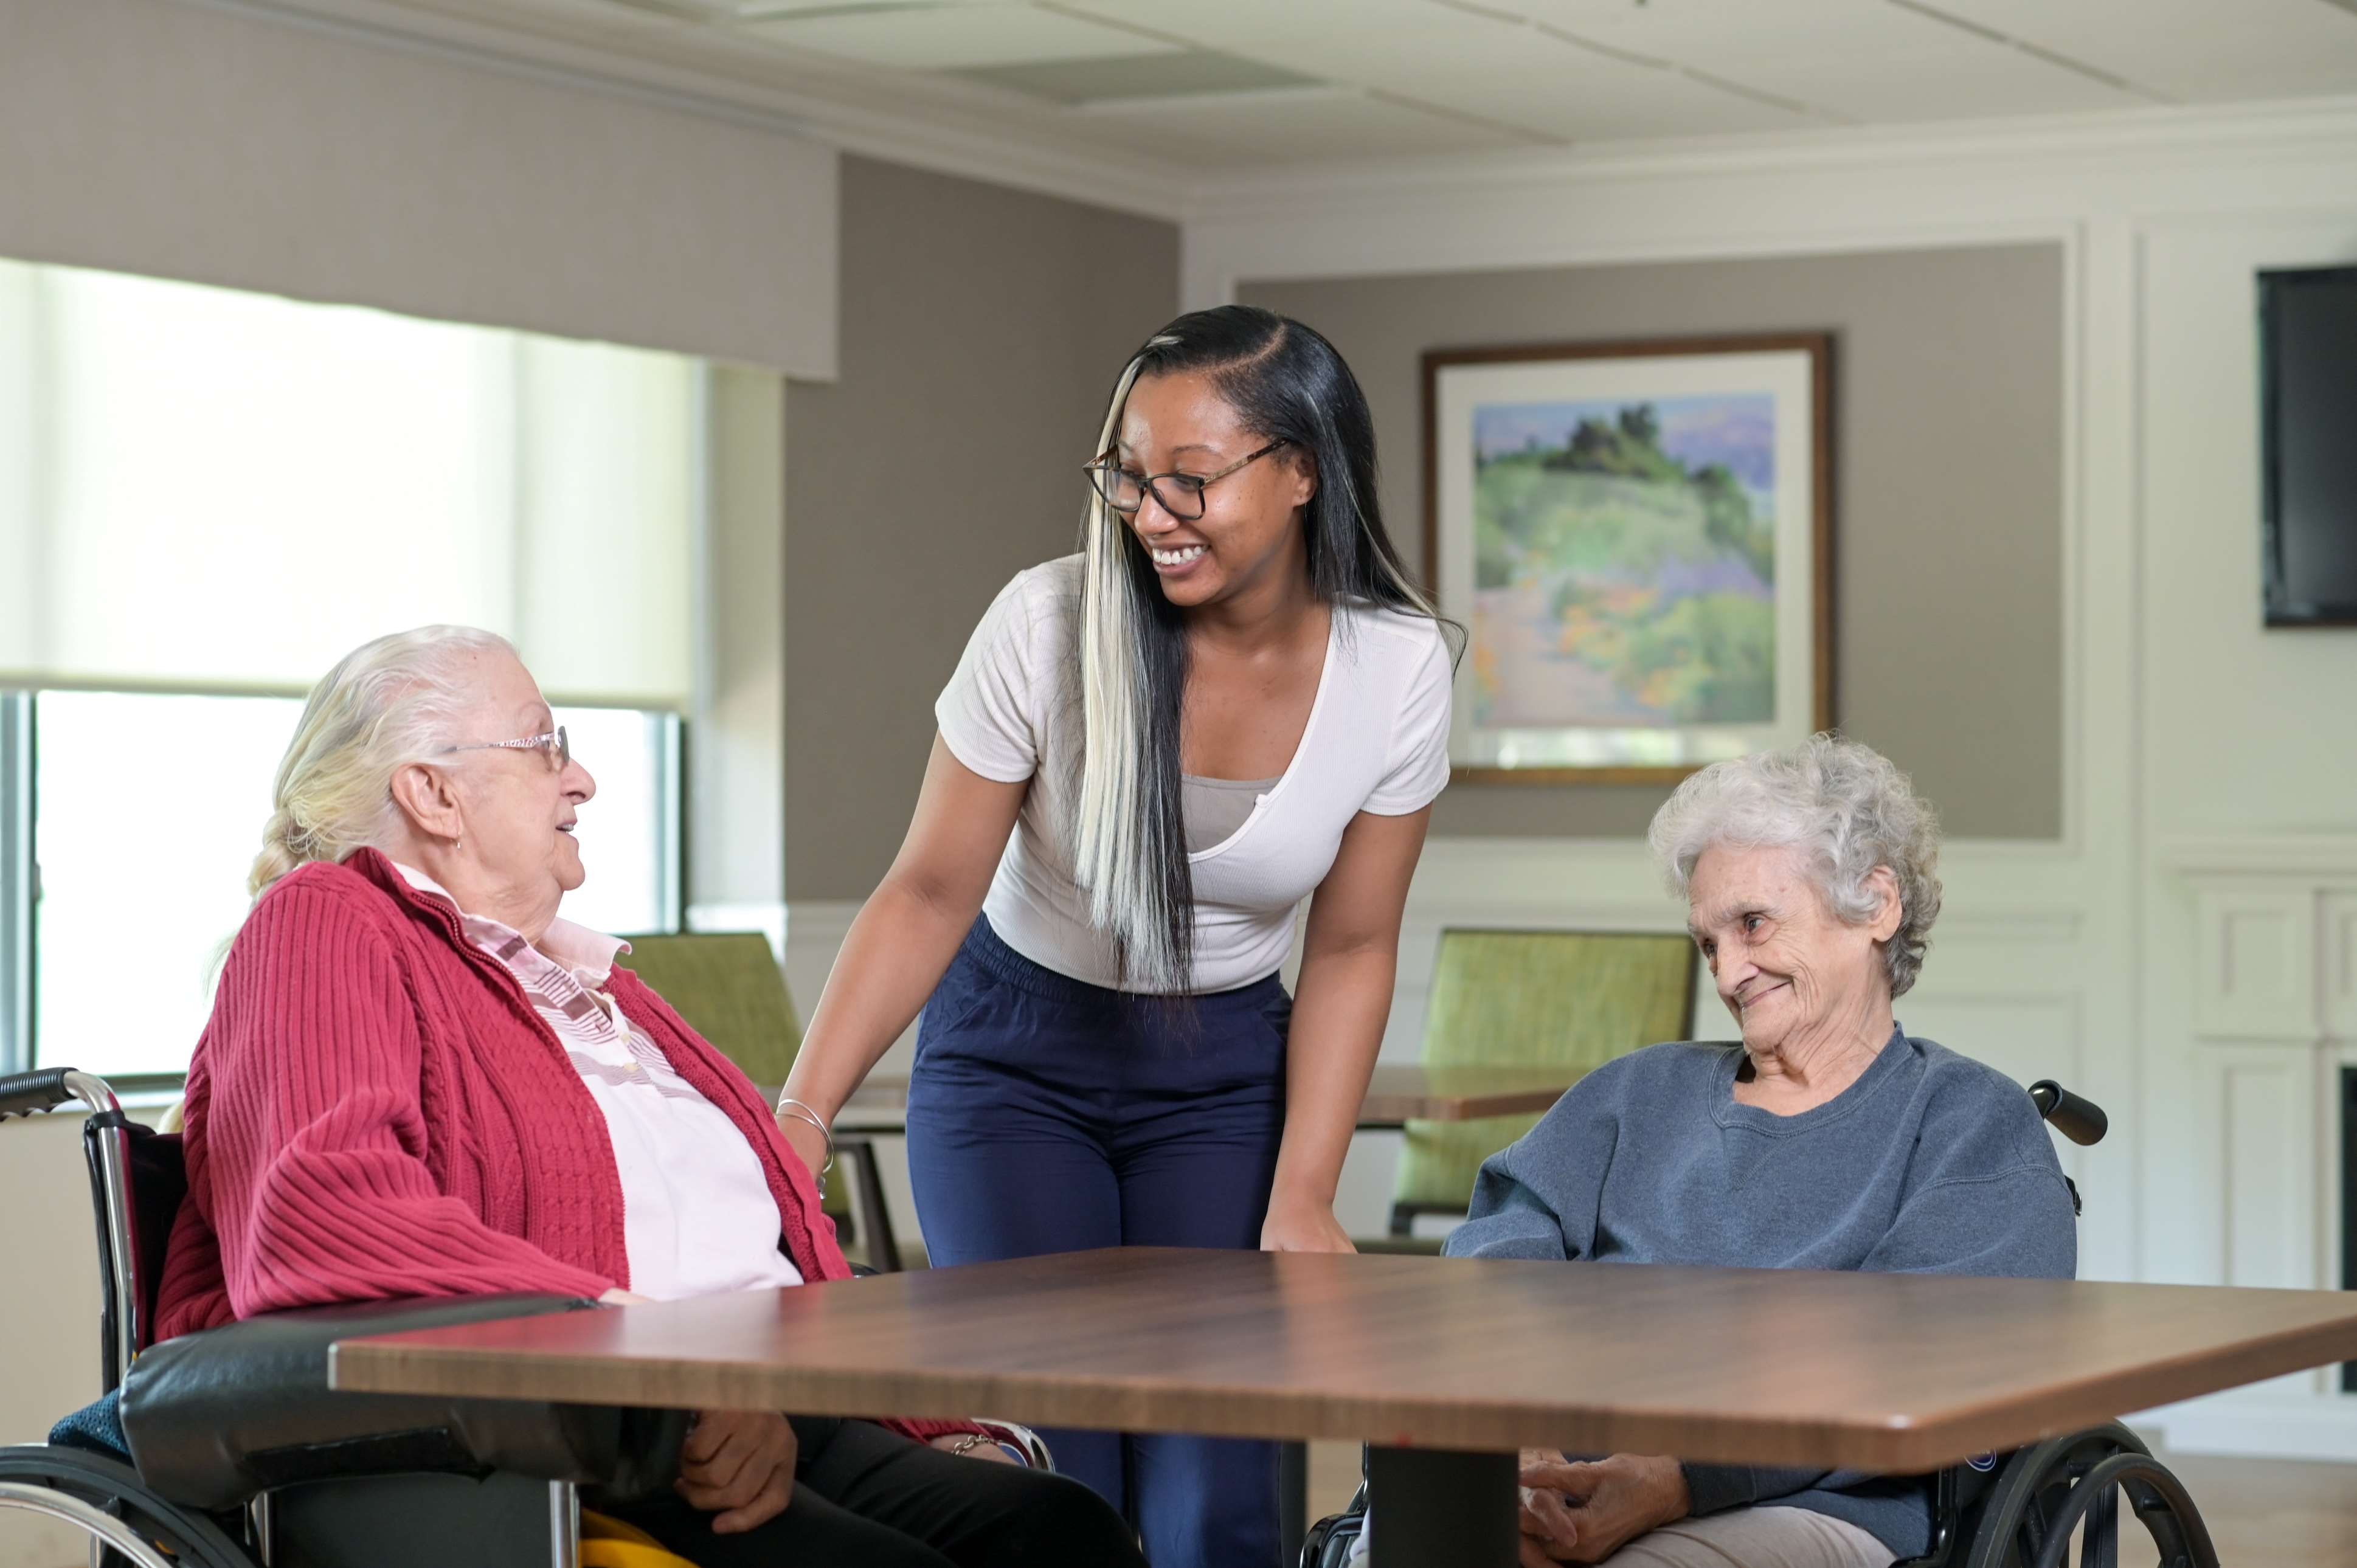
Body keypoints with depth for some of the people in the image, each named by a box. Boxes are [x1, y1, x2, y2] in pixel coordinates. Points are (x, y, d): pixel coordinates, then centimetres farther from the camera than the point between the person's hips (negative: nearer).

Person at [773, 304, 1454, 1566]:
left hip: (1223, 1071, 1)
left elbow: (1349, 952, -5)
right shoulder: (1049, 623, -21)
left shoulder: (1395, 667, -14)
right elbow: (929, 894, -14)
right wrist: (799, 1114, -24)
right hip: (1013, 1057, -1)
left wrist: (1300, 1202, -11)